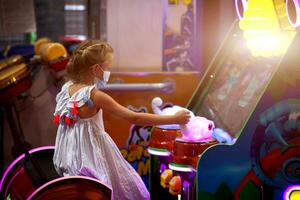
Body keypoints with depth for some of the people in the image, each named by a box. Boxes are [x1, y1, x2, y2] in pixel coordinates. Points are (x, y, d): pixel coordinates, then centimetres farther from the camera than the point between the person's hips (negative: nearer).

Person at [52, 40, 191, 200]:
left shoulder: (67, 88, -3)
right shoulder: (95, 96, -25)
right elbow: (134, 118, -26)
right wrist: (174, 119, -23)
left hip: (72, 154, 8)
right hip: (91, 156, -8)